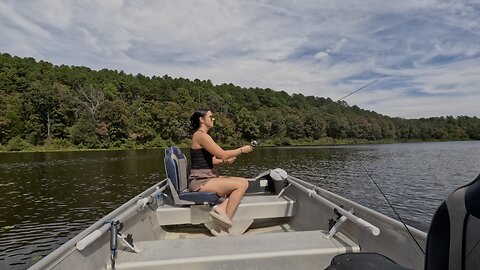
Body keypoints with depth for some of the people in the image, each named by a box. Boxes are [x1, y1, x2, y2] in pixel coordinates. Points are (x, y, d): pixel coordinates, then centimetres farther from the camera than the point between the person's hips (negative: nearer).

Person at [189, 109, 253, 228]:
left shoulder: (202, 135, 19)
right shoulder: (201, 135, -12)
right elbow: (222, 154, -17)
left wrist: (225, 161, 1)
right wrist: (242, 150, -4)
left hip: (208, 177, 10)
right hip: (200, 181, -10)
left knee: (244, 181, 3)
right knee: (241, 185, -18)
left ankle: (222, 208, -9)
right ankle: (227, 219, -12)